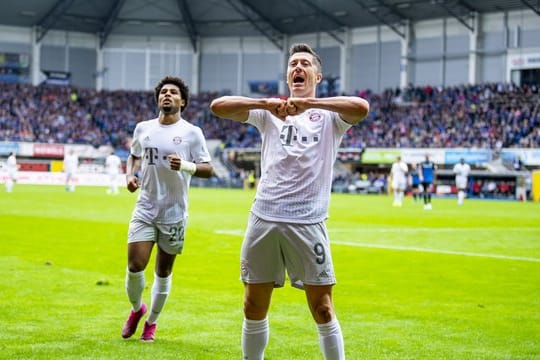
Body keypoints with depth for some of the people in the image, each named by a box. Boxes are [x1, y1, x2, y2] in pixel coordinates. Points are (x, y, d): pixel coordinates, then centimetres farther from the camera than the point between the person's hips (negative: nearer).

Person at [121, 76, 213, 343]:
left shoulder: (191, 132, -3)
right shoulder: (143, 128, 7)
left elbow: (208, 169, -5)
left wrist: (186, 166, -24)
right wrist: (130, 175, 4)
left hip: (174, 213, -2)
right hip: (145, 210, 2)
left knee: (163, 273, 7)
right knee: (135, 266, -9)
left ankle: (151, 321, 27)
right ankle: (136, 308, 20)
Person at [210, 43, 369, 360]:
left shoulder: (330, 115, 4)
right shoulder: (268, 113, 10)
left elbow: (362, 108, -18)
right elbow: (218, 106, -3)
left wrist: (308, 102, -24)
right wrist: (265, 103, -18)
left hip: (308, 223, -2)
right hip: (264, 219, 3)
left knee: (322, 309, -2)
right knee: (254, 307, 8)